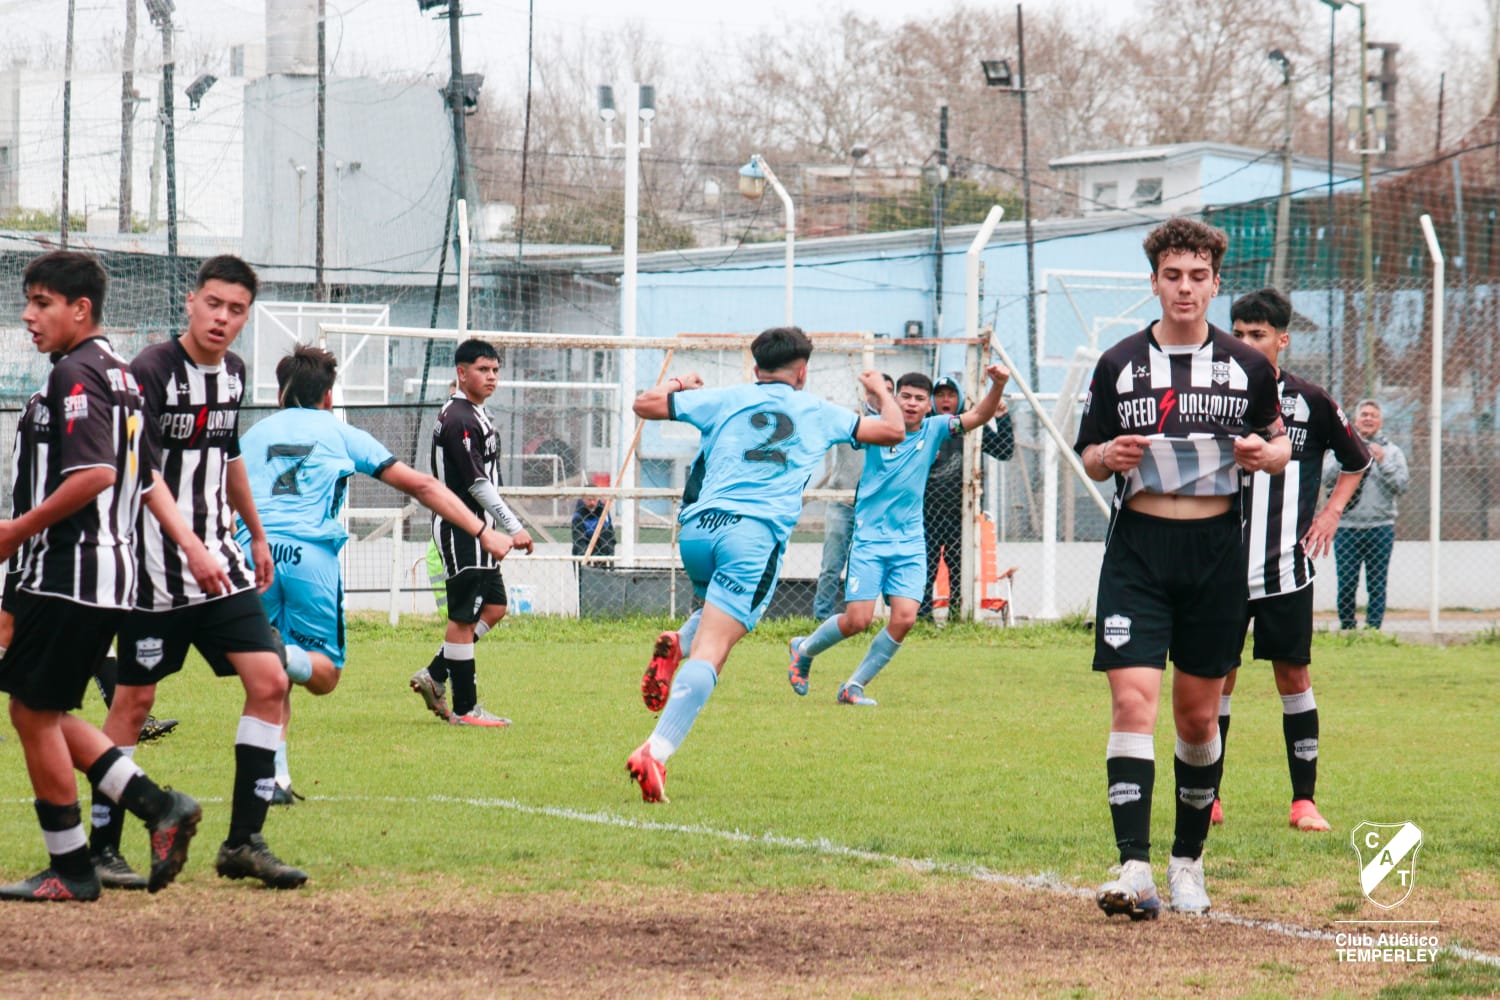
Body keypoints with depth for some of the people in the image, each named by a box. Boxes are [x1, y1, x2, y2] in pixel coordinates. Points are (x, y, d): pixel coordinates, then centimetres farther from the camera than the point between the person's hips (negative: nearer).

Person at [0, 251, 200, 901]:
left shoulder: (75, 372, -13)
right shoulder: (117, 372, 18)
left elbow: (96, 473, -24)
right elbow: (142, 481, 21)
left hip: (72, 573, -10)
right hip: (108, 571, 10)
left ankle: (70, 870, 4)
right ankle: (158, 807, 8)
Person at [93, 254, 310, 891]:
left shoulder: (232, 372, 9)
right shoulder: (152, 371, -14)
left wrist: (256, 534, 32)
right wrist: (191, 548, -32)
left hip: (220, 564, 7)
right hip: (156, 569, -7)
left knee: (269, 681, -4)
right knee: (134, 698, -1)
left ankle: (244, 841, 1)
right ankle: (101, 846, 10)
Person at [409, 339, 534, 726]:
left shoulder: (476, 414, 16)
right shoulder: (458, 419, -17)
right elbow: (477, 483, -21)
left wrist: (500, 531, 22)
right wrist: (514, 528, -20)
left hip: (477, 530, 10)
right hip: (460, 530, -10)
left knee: (494, 607, 12)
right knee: (463, 617, -6)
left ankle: (434, 675, 17)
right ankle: (464, 707, -2)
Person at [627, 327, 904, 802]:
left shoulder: (726, 399, 17)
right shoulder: (817, 412, 16)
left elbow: (644, 404, 20)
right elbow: (893, 430, 24)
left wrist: (676, 384, 40)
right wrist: (882, 390, 44)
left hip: (697, 529, 3)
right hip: (755, 534, -3)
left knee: (717, 613, 34)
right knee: (710, 652, -13)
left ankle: (678, 646, 0)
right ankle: (655, 752, -32)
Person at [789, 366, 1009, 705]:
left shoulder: (933, 430, 2)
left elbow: (979, 416, -8)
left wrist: (998, 385, -25)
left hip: (910, 543, 3)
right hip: (870, 539, -3)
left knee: (905, 617, -11)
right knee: (858, 619, -9)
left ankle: (855, 686, 5)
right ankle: (804, 649, 21)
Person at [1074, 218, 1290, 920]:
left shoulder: (1248, 367, 7)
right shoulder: (1119, 364, 6)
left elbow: (1281, 445, 17)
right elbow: (1088, 456, 13)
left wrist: (1266, 453, -7)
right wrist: (1111, 456, -11)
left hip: (1216, 552, 1)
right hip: (1137, 552, -1)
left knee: (1199, 715, 8)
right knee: (1133, 700, -15)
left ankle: (1188, 858, 24)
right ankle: (1134, 869, -20)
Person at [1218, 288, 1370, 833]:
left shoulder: (1310, 401, 2)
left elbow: (1356, 461, 17)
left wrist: (1332, 512, 7)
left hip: (1286, 565, 0)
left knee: (1293, 673, 1)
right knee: (1218, 673, 0)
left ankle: (1305, 799, 8)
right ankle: (1208, 797, 9)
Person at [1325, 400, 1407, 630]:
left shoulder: (1392, 452, 10)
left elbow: (1402, 484, -1)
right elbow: (1326, 479, -2)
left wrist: (1382, 462, -11)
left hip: (1380, 527, 0)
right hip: (1347, 526, 0)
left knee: (1377, 585, 0)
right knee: (1346, 584, -1)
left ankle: (1374, 628, 5)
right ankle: (1346, 628, 10)